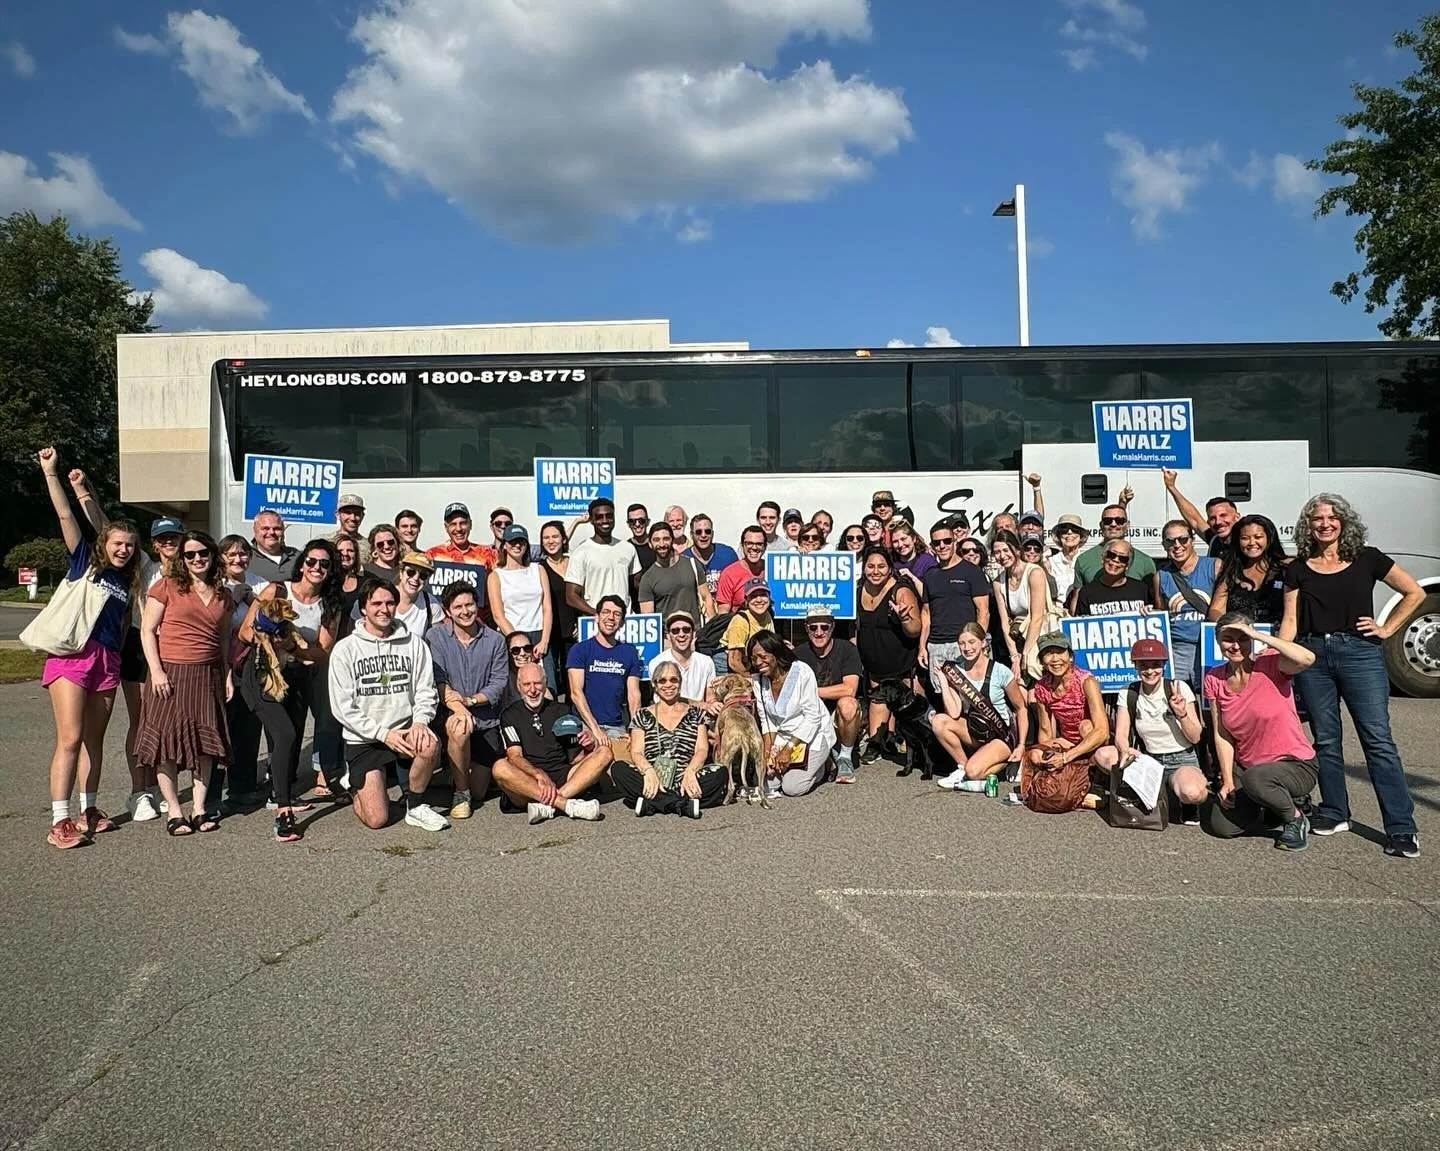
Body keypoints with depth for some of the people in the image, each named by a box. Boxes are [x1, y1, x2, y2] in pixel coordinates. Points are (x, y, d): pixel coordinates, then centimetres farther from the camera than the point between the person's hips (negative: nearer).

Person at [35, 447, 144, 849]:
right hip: (72, 654, -5)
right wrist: (50, 473, -8)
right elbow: (65, 515, -3)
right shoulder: (84, 561, 4)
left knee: (94, 740, 12)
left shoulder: (128, 582, 16)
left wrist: (114, 657, 11)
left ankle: (89, 811, 21)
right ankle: (59, 822, -7)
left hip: (107, 661, 5)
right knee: (69, 739, -10)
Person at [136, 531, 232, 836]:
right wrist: (156, 671, -12)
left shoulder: (222, 596, 13)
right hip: (170, 674, -4)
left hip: (207, 675, 4)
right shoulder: (167, 587, -2)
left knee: (205, 742, 5)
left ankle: (199, 809, 15)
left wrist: (227, 674, 11)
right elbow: (148, 630, -4)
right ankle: (174, 812, 9)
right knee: (168, 741, -1)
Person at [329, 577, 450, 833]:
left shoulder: (414, 643, 6)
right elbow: (343, 708, -6)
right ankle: (357, 787, 25)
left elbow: (425, 691, 5)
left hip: (405, 731, 2)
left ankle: (415, 807, -7)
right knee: (376, 819, -11)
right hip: (363, 740, -2)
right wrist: (383, 734, -16)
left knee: (430, 744, -34)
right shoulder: (345, 649, -2)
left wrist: (420, 721, -16)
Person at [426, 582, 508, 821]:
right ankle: (460, 792, -17)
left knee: (479, 792, 5)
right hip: (449, 713, -2)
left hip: (486, 719, 2)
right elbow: (437, 680, -13)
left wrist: (471, 700, -19)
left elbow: (499, 682, -3)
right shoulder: (436, 636, -3)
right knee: (460, 728, -40)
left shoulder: (494, 640, 1)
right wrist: (457, 707, -29)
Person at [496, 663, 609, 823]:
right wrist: (539, 775, -28)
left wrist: (589, 745, -10)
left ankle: (546, 805, -33)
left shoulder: (561, 711, 16)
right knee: (500, 768, -33)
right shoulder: (510, 715, 7)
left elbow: (576, 758, 14)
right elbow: (514, 756, -9)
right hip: (528, 782, -3)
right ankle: (565, 804, -41)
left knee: (604, 753, -17)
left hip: (562, 777, 3)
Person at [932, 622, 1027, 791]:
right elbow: (954, 714, -15)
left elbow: (1021, 709, -4)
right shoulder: (955, 669, -6)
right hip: (974, 731, 5)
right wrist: (943, 680, -19)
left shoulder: (1000, 672, -14)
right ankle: (963, 766, -5)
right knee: (938, 721, -23)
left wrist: (1021, 745, -11)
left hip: (1002, 735, -5)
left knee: (973, 771, -30)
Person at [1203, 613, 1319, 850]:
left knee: (1254, 779, -37)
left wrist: (1258, 635, -31)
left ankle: (1296, 817, -4)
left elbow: (1306, 658, -39)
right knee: (1220, 826, -11)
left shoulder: (1269, 664, -14)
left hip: (1296, 765, -5)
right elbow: (1223, 735, -1)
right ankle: (1276, 806, 18)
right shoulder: (1214, 680, -2)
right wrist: (1227, 781, -7)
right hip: (1246, 768, 5)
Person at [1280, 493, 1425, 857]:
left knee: (1378, 739, -7)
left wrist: (1387, 629, 3)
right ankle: (1334, 813, 21)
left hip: (1360, 652, -2)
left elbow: (1415, 593, 10)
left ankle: (1401, 828, -4)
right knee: (1325, 740, 9)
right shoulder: (1298, 569, 10)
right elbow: (1290, 621, 7)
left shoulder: (1367, 559, 5)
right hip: (1313, 656, 2)